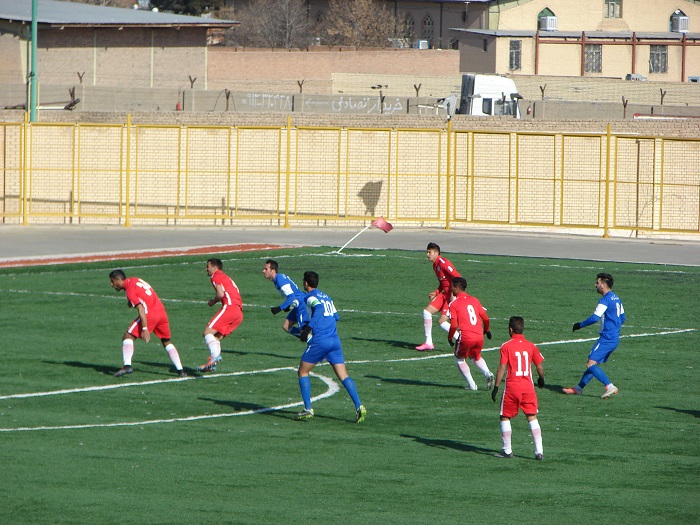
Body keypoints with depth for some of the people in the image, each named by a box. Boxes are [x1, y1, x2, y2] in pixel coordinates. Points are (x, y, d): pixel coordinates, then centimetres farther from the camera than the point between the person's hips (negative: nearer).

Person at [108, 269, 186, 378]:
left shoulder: (130, 288, -7)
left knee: (128, 337, 0)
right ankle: (180, 370, 11)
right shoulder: (135, 280, 18)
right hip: (162, 312, 8)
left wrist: (145, 329, -20)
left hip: (150, 314, -8)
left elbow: (141, 308, -17)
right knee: (167, 342, 19)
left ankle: (127, 365, -15)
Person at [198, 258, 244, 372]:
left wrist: (213, 302, 7)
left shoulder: (216, 277, 5)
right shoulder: (226, 278, 33)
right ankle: (211, 365, 2)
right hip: (239, 313, 9)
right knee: (216, 337, 11)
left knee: (208, 331, -14)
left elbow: (221, 294, -10)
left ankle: (215, 355, -36)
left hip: (229, 307, -9)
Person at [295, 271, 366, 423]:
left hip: (319, 341, -6)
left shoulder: (310, 297, -2)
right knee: (343, 376, 2)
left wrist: (309, 327, -25)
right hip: (335, 340, 6)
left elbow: (319, 308, -22)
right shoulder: (326, 297, 20)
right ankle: (359, 406, -14)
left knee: (303, 372, 11)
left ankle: (308, 409, 5)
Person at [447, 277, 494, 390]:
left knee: (459, 359, 20)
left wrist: (449, 337, 6)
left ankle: (471, 385, 12)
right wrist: (487, 330, 32)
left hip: (465, 337, -5)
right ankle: (488, 374, 3)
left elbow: (454, 325, -11)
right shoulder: (474, 300, 10)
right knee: (476, 357, 30)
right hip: (479, 336, 5)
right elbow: (486, 319, 13)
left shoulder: (454, 304, -5)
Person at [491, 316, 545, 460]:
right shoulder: (531, 346, 4)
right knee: (532, 417, 4)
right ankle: (539, 451, -3)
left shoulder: (506, 346, -6)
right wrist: (541, 379, 28)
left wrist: (496, 387, -5)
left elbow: (502, 367, -10)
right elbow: (540, 366, 8)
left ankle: (507, 450, 13)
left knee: (505, 417, 12)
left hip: (511, 388, -3)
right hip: (528, 387, 3)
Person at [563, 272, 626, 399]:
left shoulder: (605, 300, -14)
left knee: (591, 364, -14)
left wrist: (580, 325, -7)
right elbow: (622, 318, 23)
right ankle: (578, 388, 22)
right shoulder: (616, 299, 15)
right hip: (615, 338, 10)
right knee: (593, 363, 15)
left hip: (607, 338, -10)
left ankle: (610, 387, -20)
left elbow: (594, 318, -20)